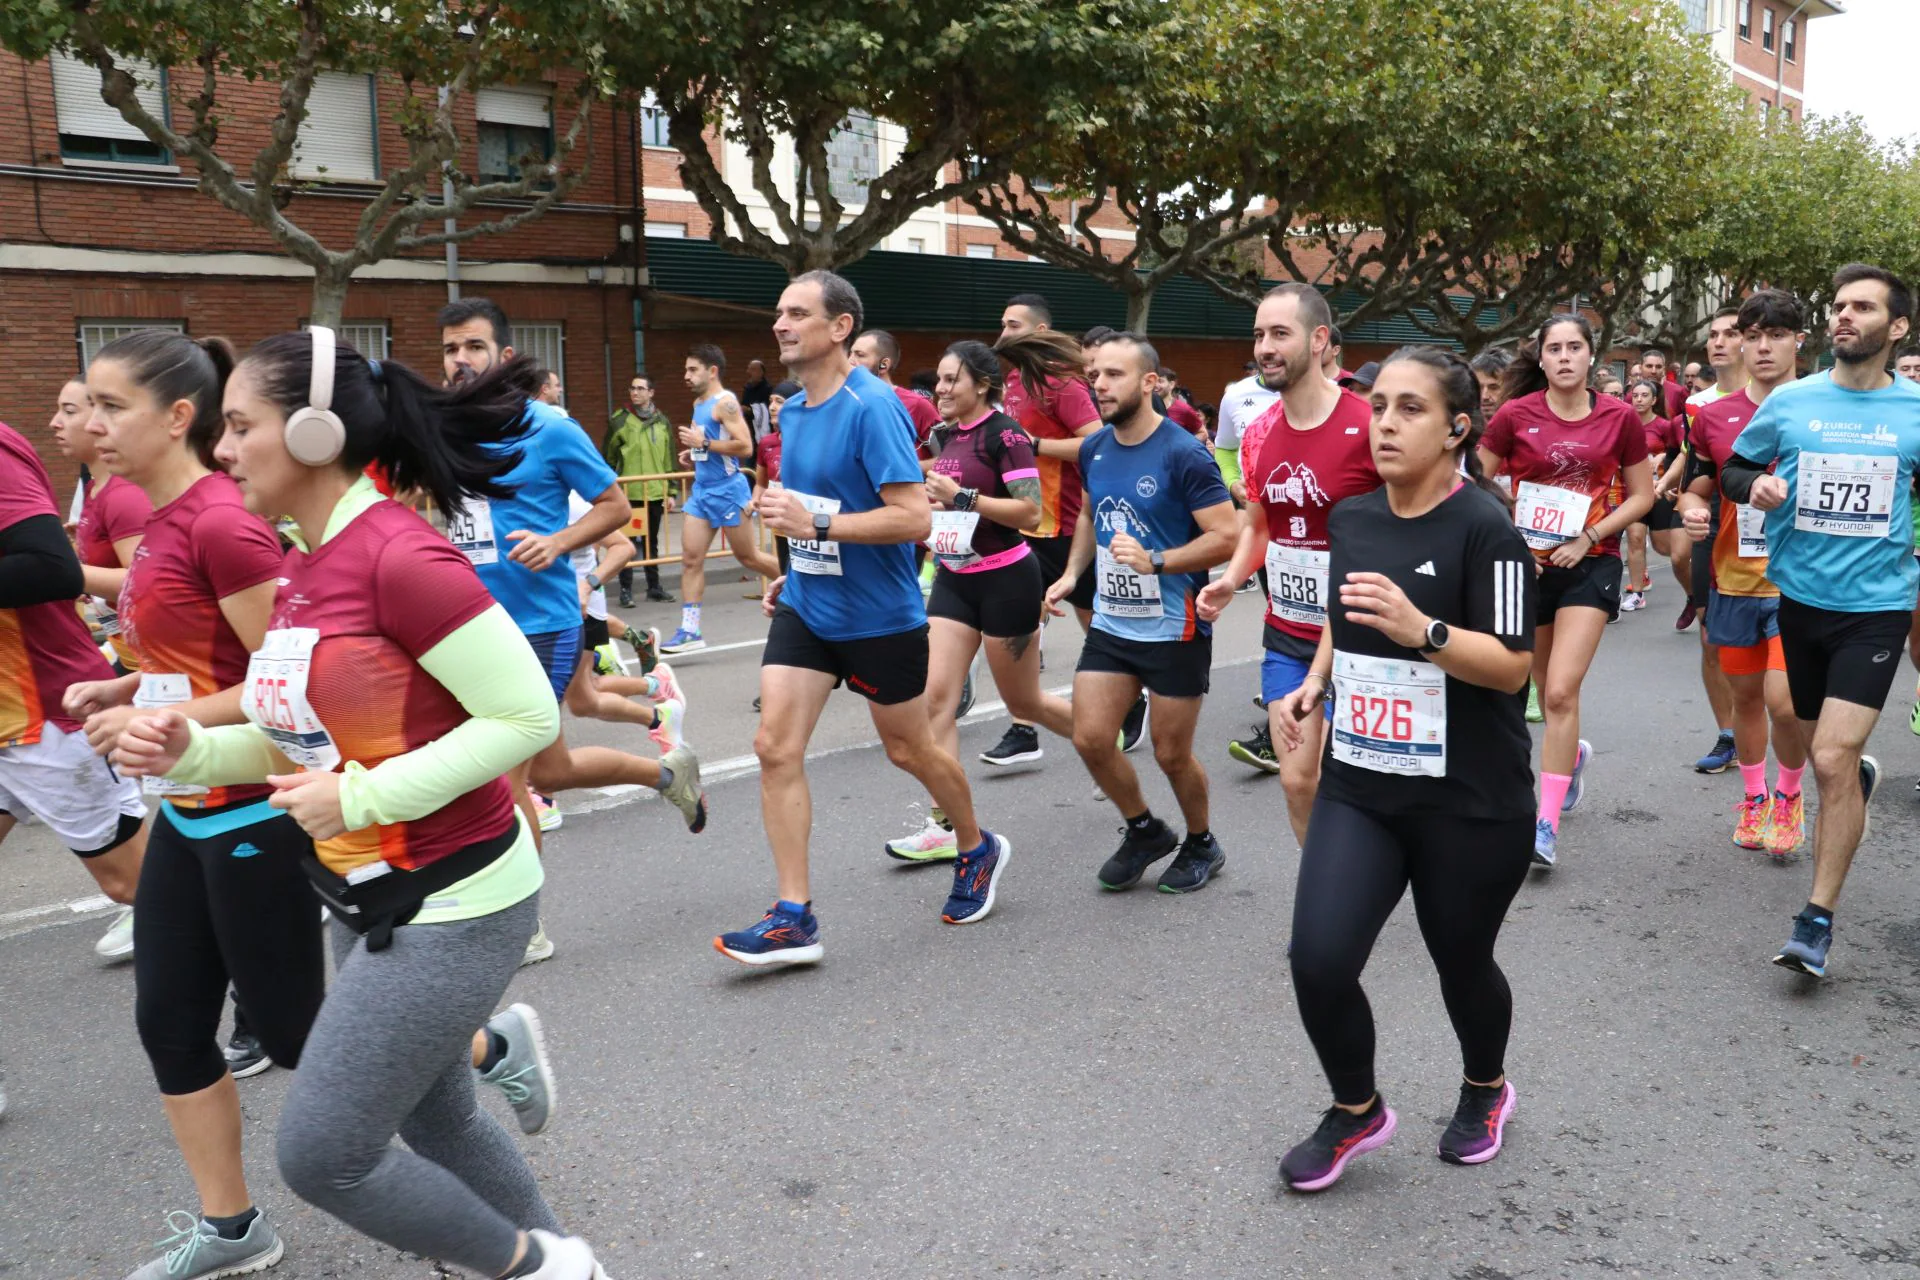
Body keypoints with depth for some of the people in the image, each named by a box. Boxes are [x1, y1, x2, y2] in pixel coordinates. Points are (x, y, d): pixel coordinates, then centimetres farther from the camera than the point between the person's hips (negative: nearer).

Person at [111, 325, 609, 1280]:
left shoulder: (402, 559, -22)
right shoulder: (301, 566, 6)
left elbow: (526, 716, -22)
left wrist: (361, 797, -22)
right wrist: (188, 751, -3)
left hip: (450, 899, -9)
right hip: (362, 896, 9)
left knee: (321, 1152, -2)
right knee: (432, 1122, 23)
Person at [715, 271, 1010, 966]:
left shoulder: (872, 406, -19)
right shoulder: (792, 410, 7)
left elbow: (915, 518, -25)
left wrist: (815, 526, -29)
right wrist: (795, 569, 15)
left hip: (879, 616, -7)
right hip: (805, 610, 7)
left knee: (909, 750, 11)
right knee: (775, 746, -5)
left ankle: (978, 850, 39)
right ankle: (793, 917, 2)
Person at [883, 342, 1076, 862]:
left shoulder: (1005, 434, -14)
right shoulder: (948, 436, 9)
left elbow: (1030, 512, -21)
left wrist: (961, 496, -24)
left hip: (1005, 579, -7)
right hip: (954, 579, 7)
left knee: (1024, 703, 8)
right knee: (937, 700, -5)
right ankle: (944, 828, -1)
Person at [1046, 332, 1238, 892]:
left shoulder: (1183, 455, -16)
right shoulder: (1093, 449, 4)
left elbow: (1226, 537, -18)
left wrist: (1154, 560, -28)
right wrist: (1072, 572, 7)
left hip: (1174, 629, -6)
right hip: (1110, 623, 6)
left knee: (1171, 754, 5)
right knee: (1090, 738, 1)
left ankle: (1201, 844, 33)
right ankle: (1144, 830, 26)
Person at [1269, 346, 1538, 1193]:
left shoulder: (1486, 527, -14)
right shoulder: (1351, 518, 4)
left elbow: (1512, 667, -18)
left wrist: (1420, 629, -32)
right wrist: (1315, 685, 4)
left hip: (1471, 801, -4)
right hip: (1358, 786, 5)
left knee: (1460, 961, 13)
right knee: (1317, 961, -8)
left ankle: (1485, 1091, 46)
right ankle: (1356, 1112, 20)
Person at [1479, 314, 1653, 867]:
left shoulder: (1619, 417, -4)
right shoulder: (1515, 415, -5)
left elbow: (1642, 495, 3)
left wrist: (1588, 538, -8)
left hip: (1590, 563, -2)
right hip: (1528, 564, 2)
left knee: (1561, 693, -14)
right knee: (1549, 689, 15)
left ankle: (1547, 822, -9)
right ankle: (1574, 753, 49)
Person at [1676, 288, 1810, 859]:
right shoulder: (1714, 416, 4)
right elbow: (1697, 489, 14)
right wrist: (1693, 511, -9)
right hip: (1733, 581, 3)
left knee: (1784, 699, -14)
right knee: (1746, 696, 14)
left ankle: (1789, 793, 13)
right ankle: (1754, 798, 34)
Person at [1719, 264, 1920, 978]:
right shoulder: (1790, 402, 0)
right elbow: (1733, 470, 10)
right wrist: (1755, 485, -11)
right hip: (1801, 598, 3)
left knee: (1833, 759, -13)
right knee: (1828, 757, 17)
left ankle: (1817, 921, -1)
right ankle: (1862, 780, 56)